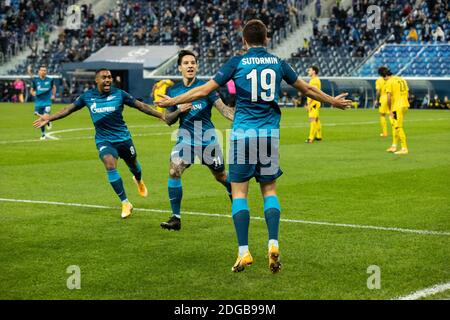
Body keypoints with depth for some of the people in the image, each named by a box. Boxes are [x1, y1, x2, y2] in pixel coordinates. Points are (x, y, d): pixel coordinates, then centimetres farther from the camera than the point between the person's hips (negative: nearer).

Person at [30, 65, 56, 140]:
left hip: (47, 102, -1)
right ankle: (43, 134, 27)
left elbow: (54, 87, 18)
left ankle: (48, 122, 18)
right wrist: (33, 93, -13)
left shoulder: (50, 80, -1)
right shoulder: (35, 80, -1)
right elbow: (31, 90, 8)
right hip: (38, 102, 1)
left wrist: (53, 95, 5)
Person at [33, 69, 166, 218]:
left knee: (133, 164, 17)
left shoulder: (119, 94, -8)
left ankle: (139, 181, 58)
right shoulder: (88, 96, -3)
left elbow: (140, 105, -3)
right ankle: (125, 203, -16)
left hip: (123, 138, 0)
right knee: (110, 165, -24)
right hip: (103, 140, 0)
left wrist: (161, 115, -7)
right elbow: (69, 109, 7)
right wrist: (49, 118, 1)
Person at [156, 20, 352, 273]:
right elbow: (306, 89, 20)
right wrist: (333, 101, 36)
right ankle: (273, 244, -5)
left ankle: (244, 252, -4)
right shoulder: (277, 62, 8)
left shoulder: (237, 62, 0)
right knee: (270, 190, 11)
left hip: (243, 134, -2)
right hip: (270, 135, 2)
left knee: (239, 192, 3)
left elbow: (204, 90, -1)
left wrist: (173, 101, 12)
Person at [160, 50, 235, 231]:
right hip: (186, 139, 2)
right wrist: (179, 111, -12)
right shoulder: (173, 91, 4)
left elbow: (222, 108, -16)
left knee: (221, 177, 11)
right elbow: (168, 120, 9)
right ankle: (176, 218, -11)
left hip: (208, 139, -2)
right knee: (174, 171, -19)